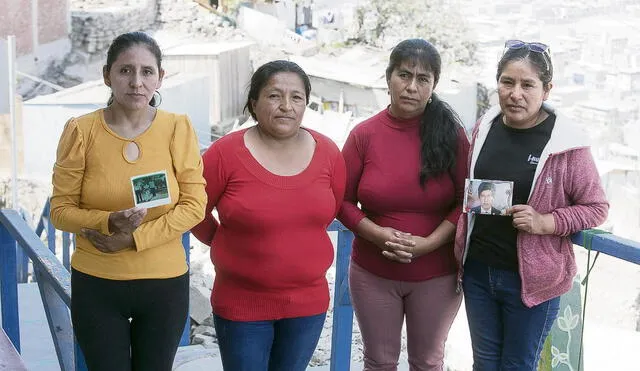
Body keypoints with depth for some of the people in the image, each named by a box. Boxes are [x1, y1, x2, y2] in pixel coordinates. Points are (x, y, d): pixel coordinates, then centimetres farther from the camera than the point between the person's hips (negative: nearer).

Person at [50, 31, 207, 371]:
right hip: (96, 284, 0)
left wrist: (134, 238, -17)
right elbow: (61, 210, -5)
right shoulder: (81, 131, -8)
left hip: (165, 283, 1)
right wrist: (110, 222, -24)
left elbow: (194, 205, -7)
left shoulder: (178, 128, -7)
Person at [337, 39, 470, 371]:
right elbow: (343, 201, -1)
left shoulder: (451, 134, -7)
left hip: (437, 276, 0)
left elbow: (466, 201, -5)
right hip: (373, 275, 0)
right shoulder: (364, 135, -6)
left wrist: (429, 243, -19)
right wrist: (377, 234, -18)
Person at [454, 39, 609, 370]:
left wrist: (546, 222, -22)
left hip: (531, 278, -4)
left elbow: (596, 208, -7)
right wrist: (462, 250, 2)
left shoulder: (566, 143, -14)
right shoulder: (484, 128, 0)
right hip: (477, 270, 4)